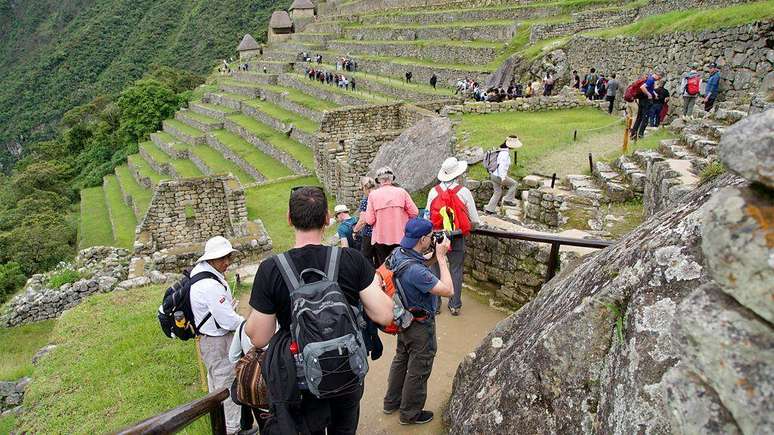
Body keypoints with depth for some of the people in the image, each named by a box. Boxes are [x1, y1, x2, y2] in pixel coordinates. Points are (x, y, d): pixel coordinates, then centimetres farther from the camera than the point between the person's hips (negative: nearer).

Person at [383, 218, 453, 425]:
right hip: (420, 326, -9)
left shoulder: (398, 253, -10)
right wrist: (441, 257, -28)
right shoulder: (415, 270, -37)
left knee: (401, 359, 26)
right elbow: (448, 290, -32)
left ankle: (392, 401, 45)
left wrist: (434, 253, -6)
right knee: (418, 370, 12)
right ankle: (410, 413, 31)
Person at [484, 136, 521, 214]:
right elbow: (502, 166, -26)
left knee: (497, 192, 19)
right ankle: (508, 199, 11)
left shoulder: (501, 151, 9)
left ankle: (490, 209, 21)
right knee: (514, 184, 6)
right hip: (498, 176, -10)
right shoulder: (505, 153, -20)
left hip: (493, 175, 10)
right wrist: (502, 179, -25)